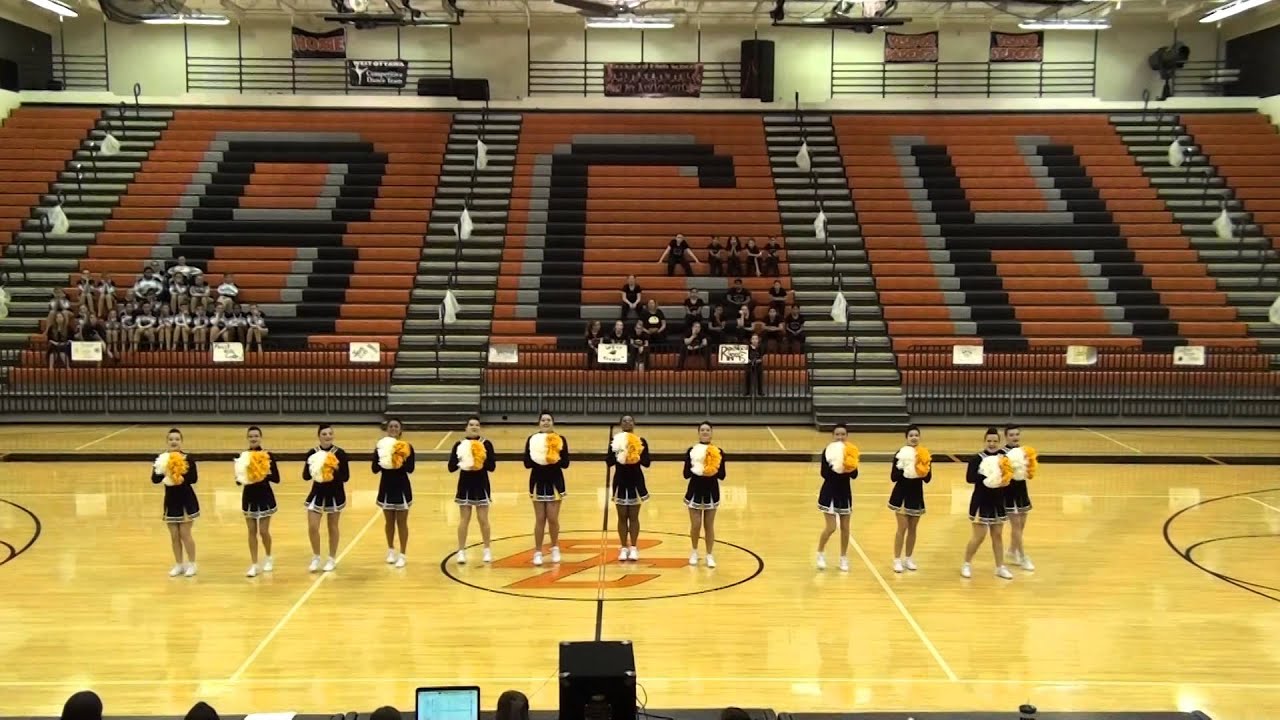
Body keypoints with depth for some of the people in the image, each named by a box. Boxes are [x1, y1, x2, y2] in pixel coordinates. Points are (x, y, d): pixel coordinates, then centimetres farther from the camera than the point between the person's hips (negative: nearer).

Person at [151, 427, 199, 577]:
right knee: (174, 535, 9)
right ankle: (179, 565, 22)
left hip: (186, 500, -3)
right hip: (171, 501, 3)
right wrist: (162, 472, -29)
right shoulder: (160, 459, -2)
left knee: (185, 534, 0)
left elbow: (194, 478, -17)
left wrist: (182, 477, -33)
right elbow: (154, 480, -11)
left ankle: (191, 564, 14)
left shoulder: (188, 459, -10)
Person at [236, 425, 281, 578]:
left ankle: (268, 557, 28)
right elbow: (238, 480, 2)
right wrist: (240, 479, -20)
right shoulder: (242, 456, 0)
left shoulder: (268, 456, -8)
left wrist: (266, 474, -26)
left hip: (265, 496, -2)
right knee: (252, 531, 6)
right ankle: (254, 565, 13)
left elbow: (276, 479, -9)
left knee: (263, 531, 1)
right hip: (249, 496, 3)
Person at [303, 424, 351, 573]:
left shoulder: (340, 453, -10)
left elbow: (346, 477, -10)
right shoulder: (312, 453, -4)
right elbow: (305, 476, -3)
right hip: (317, 493, 2)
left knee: (332, 527, 9)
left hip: (335, 494, -2)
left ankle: (332, 559, 24)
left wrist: (334, 473, -27)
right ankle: (316, 558, 18)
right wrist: (313, 472, -22)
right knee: (312, 527, -3)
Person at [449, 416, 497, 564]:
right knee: (464, 519, 5)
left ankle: (487, 550, 19)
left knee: (483, 519, 5)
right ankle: (461, 551, 11)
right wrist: (460, 463, -25)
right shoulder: (459, 444, -3)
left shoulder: (486, 444, -5)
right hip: (465, 485, 1)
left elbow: (492, 466, -10)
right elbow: (451, 467, -6)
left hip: (481, 485, -1)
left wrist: (482, 462, -26)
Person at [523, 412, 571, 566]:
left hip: (555, 482, 0)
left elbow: (565, 463, -6)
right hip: (538, 482, 0)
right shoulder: (532, 439, -2)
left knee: (553, 519, 3)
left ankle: (555, 548, 25)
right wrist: (538, 459, -24)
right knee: (540, 519, 3)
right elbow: (527, 463, -7)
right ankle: (538, 552, 13)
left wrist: (556, 460, -25)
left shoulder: (561, 439, -3)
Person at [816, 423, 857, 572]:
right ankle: (820, 553, 17)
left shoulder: (851, 451, -3)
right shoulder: (827, 451, -11)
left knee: (845, 528, 9)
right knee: (831, 528, -7)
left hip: (845, 492, 3)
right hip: (829, 492, -3)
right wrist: (833, 466, -33)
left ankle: (843, 558, 24)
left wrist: (851, 466, -29)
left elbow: (854, 475, -9)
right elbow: (824, 474, -17)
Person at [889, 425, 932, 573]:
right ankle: (897, 560, 4)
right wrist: (904, 470, -28)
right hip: (902, 494, -3)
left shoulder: (924, 455, -2)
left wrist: (924, 470, -23)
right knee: (902, 528, -5)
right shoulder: (900, 454, -10)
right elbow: (893, 477, -13)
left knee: (913, 529, 11)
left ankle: (908, 558, 24)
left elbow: (928, 479, -4)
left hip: (916, 495, 3)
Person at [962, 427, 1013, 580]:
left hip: (998, 502, 5)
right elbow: (969, 478, -24)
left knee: (997, 535, 13)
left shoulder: (1003, 458, 1)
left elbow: (1008, 477, 2)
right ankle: (966, 564, 16)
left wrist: (1005, 481, -18)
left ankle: (1000, 567, 22)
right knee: (979, 536, -2)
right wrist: (987, 479, -31)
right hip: (981, 502, -5)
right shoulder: (977, 459, -12)